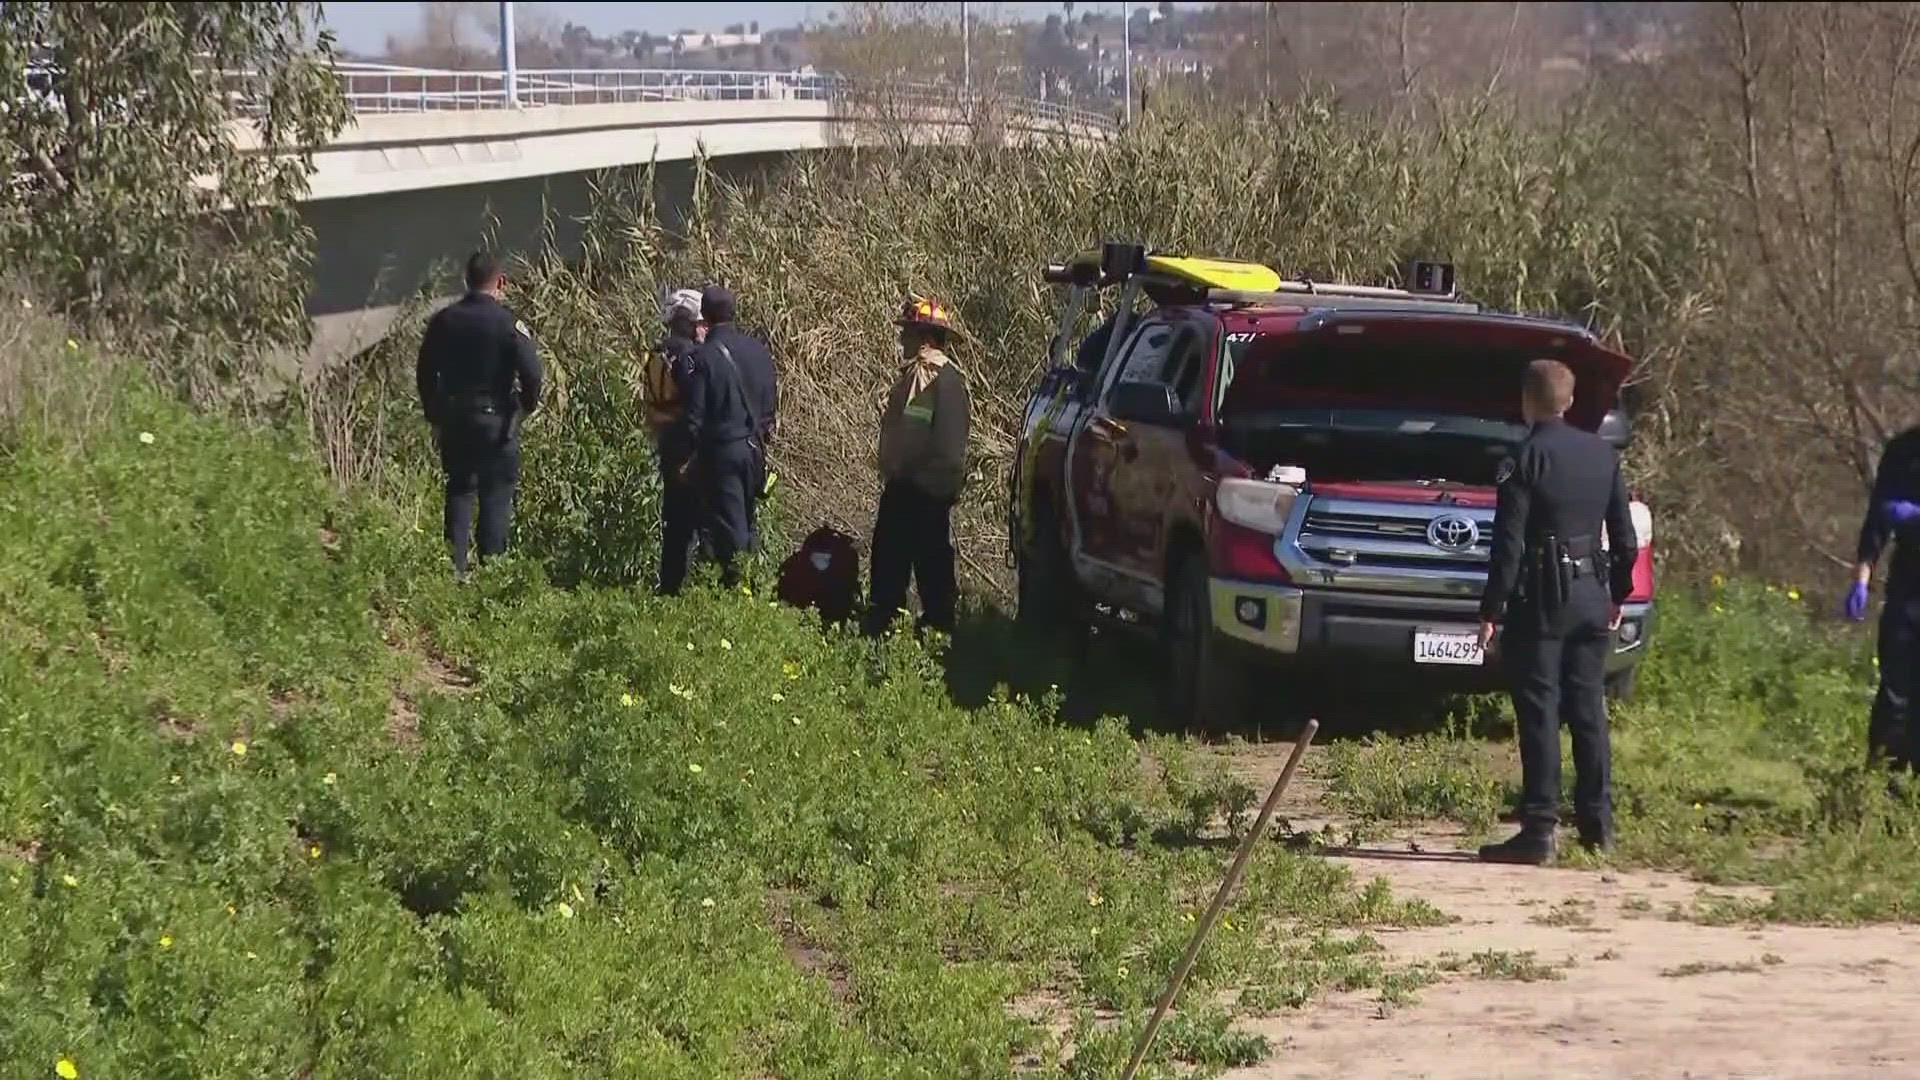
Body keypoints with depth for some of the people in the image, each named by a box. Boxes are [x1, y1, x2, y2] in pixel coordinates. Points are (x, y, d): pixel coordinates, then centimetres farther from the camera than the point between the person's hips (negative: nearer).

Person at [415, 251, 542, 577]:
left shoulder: (443, 321, 3)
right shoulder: (509, 323, -11)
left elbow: (424, 373, 7)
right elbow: (531, 372, -15)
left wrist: (435, 416, 17)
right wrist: (527, 406, 4)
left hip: (453, 419, 4)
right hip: (497, 422, -4)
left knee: (458, 493, 12)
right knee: (496, 498, 3)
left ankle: (456, 571, 8)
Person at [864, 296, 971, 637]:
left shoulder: (946, 380, -15)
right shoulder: (910, 375, 15)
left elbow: (950, 442, -20)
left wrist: (943, 488, -22)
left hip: (928, 492, -10)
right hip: (900, 486, 10)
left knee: (932, 560, -2)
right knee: (887, 556, 14)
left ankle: (938, 624, 6)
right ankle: (878, 624, 23)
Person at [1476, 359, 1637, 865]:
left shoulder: (1527, 458, -10)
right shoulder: (1602, 454, 9)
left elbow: (1508, 542, -13)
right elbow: (1624, 536, 13)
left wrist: (1491, 610, -11)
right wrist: (1618, 594, 22)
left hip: (1541, 599, -6)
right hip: (1592, 595, 6)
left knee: (1539, 713, -5)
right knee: (1588, 709, 13)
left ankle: (1539, 830, -7)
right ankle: (1597, 824, 17)